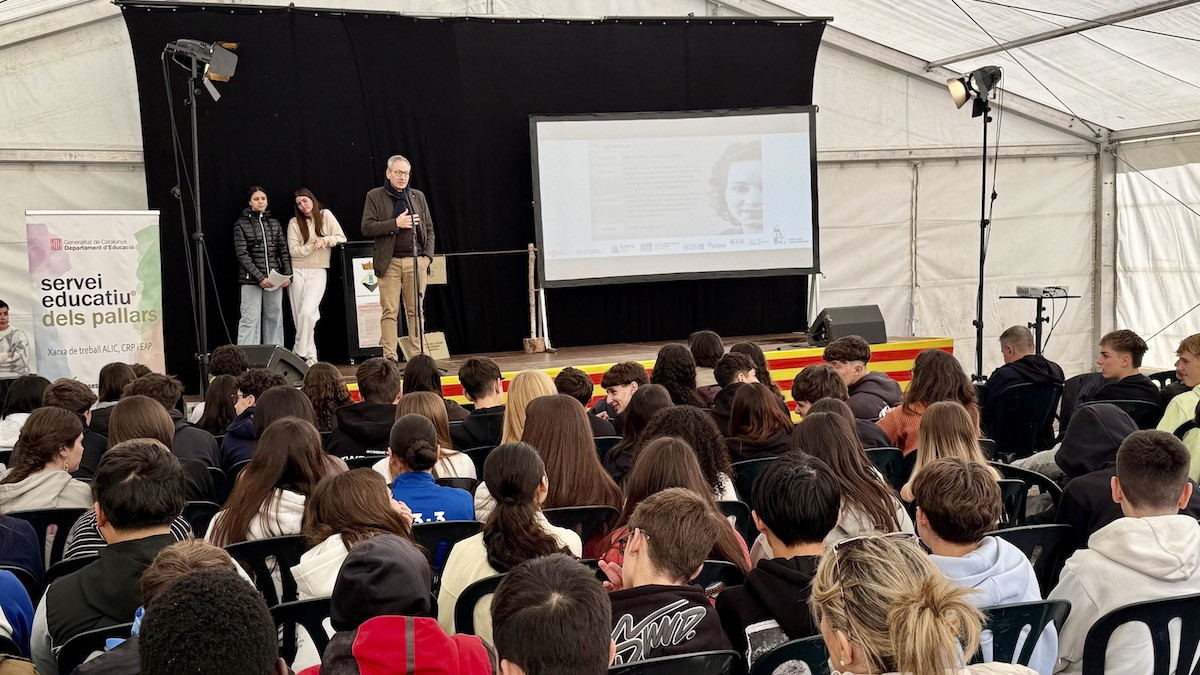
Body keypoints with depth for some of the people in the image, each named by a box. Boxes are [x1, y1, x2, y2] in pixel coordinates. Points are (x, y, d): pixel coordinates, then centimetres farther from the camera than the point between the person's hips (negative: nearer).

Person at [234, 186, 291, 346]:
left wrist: (287, 275, -3)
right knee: (250, 319, -8)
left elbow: (284, 251, 12)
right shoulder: (241, 224, 2)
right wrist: (260, 277, -15)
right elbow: (242, 254, -6)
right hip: (251, 279, -4)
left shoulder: (275, 224, 14)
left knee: (274, 318, 5)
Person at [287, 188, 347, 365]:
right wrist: (313, 245, -11)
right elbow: (293, 250, -3)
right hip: (297, 271, 2)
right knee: (298, 316, 0)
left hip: (317, 272, -2)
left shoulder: (325, 215, 6)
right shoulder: (294, 222, 5)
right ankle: (310, 356, 10)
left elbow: (341, 238, 2)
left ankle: (300, 353, -11)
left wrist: (325, 240, -13)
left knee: (307, 312, -20)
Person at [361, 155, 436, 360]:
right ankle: (390, 357, -4)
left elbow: (429, 228, 17)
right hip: (390, 262, -3)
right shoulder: (375, 196, 6)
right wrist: (395, 224, -13)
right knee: (390, 312, -5)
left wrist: (427, 255, 3)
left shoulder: (418, 196, 16)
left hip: (416, 261, 3)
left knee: (416, 311, 4)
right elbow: (367, 228, -2)